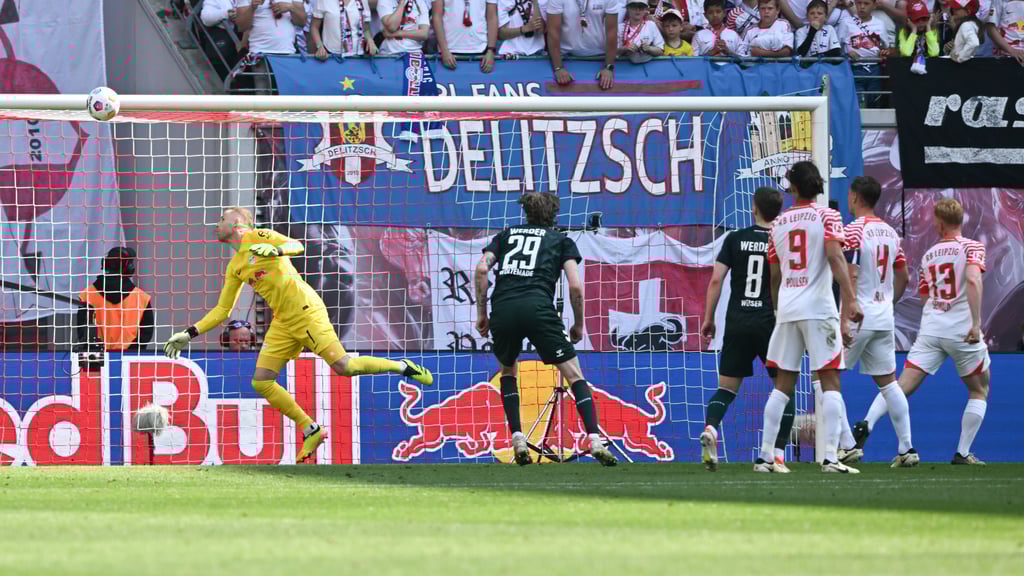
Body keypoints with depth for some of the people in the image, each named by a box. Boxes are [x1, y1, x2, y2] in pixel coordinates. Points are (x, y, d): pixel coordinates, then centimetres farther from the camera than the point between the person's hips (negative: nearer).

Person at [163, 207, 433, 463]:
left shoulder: (259, 236, -2)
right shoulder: (235, 267, 17)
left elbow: (297, 246, -15)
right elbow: (222, 310, 21)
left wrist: (276, 250, -35)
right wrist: (190, 334, 15)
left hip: (305, 311, -7)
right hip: (282, 323, 7)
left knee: (344, 367, -16)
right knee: (261, 382, -4)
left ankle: (403, 367, 5)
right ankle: (311, 431, 5)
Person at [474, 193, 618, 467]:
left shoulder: (505, 235, 26)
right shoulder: (562, 241, 20)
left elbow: (481, 270, 10)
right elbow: (575, 286, 7)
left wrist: (482, 313, 15)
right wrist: (578, 325, 19)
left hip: (502, 309, 3)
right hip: (538, 308, -2)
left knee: (507, 371, 28)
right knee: (574, 375, 4)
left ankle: (517, 438, 13)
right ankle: (595, 441, -12)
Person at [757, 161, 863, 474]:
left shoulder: (778, 223, 13)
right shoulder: (827, 217, 0)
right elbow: (835, 257, -15)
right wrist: (850, 300, -21)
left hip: (786, 309, 4)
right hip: (819, 308, -4)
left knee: (783, 384, 10)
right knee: (830, 381, -3)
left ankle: (766, 456, 7)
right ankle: (830, 457, -13)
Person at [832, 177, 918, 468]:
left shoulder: (853, 231, -12)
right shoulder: (891, 233, 11)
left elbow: (850, 277, -18)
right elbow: (903, 279, 17)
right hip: (884, 318, 7)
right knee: (887, 381, 11)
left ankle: (848, 445, -7)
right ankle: (907, 447, 6)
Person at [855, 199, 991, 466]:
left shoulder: (928, 255, 15)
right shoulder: (972, 247, -1)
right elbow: (973, 279, -19)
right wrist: (976, 322, -22)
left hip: (930, 329, 3)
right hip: (962, 330, -3)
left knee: (903, 384, -4)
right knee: (979, 390, 15)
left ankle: (866, 424, -27)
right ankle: (963, 452, 7)